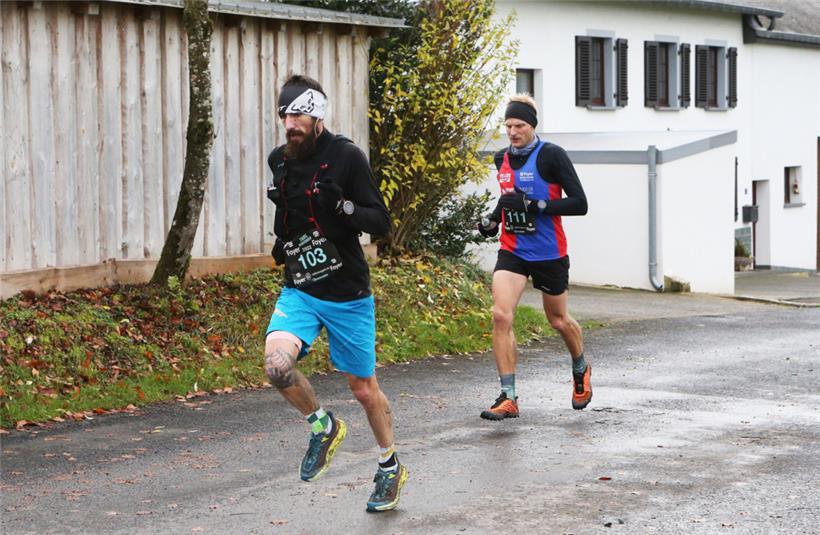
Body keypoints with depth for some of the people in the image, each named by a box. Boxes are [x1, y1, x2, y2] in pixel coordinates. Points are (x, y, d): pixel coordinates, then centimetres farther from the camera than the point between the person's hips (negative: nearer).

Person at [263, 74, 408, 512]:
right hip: (299, 291, 4)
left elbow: (380, 222, -14)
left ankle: (390, 466, 33)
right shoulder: (280, 160, 5)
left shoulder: (346, 156, -12)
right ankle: (322, 427, 7)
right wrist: (282, 241, 11)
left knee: (363, 387, 8)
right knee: (277, 365, -22)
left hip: (348, 294, -4)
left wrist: (342, 205, -30)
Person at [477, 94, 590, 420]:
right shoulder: (502, 159, 6)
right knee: (501, 315, -16)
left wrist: (535, 205, -25)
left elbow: (579, 204, -16)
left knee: (558, 320, 14)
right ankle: (508, 398, -14)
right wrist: (492, 219, 6)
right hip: (512, 250, 4)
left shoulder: (551, 155, -12)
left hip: (549, 253, -4)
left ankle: (581, 370, 45)